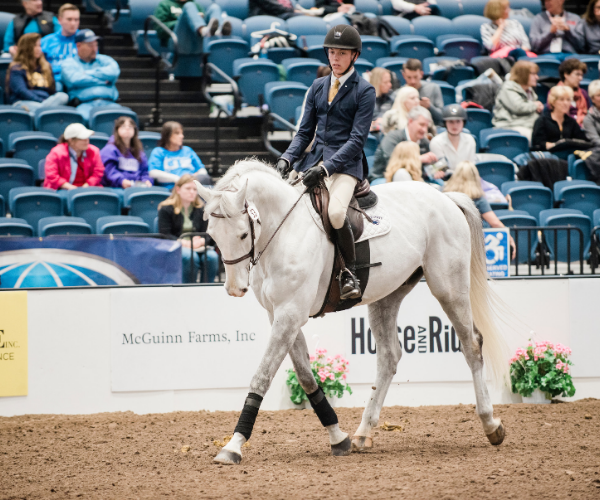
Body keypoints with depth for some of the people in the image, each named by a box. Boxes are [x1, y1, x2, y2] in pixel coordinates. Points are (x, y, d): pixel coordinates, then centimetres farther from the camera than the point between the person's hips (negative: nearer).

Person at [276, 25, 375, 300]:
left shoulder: (364, 91, -3)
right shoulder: (318, 86, 14)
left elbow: (357, 140, -10)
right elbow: (305, 131, 15)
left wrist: (325, 168, -22)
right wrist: (287, 158, -5)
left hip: (346, 163, -6)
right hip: (315, 159, 6)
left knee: (335, 211, -32)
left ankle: (350, 272, -14)